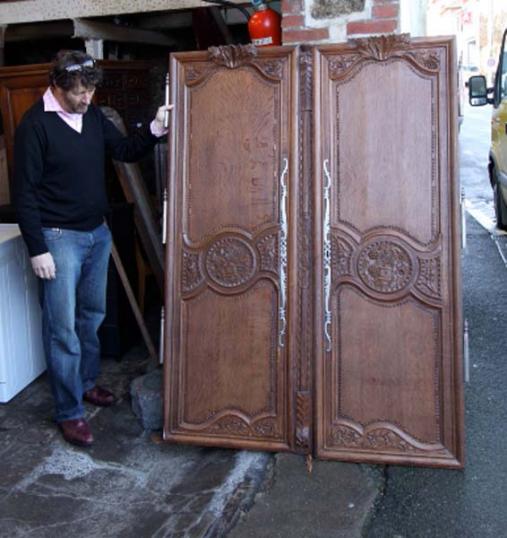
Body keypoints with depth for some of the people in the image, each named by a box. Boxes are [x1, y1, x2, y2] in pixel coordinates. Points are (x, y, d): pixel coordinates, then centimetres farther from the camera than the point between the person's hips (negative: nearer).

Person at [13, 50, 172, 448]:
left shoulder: (93, 116, 5)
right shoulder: (35, 124, -14)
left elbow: (124, 150, 12)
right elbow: (25, 193, -14)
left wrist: (155, 130, -7)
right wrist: (37, 250, -16)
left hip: (98, 232, 7)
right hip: (59, 237, -7)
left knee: (93, 314, 18)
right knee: (63, 327, -2)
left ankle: (86, 382, 37)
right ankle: (69, 412, 9)